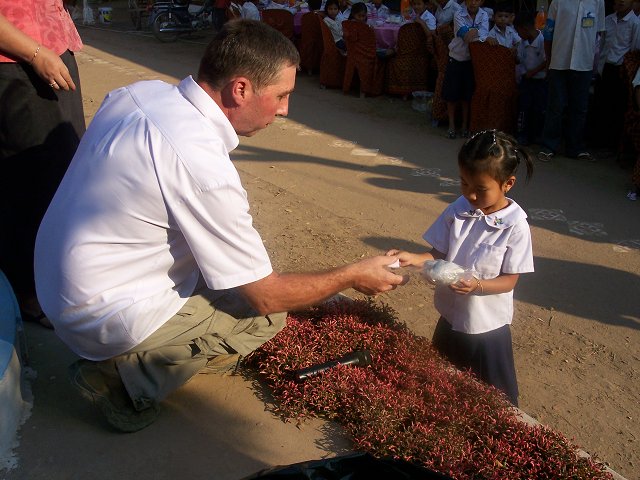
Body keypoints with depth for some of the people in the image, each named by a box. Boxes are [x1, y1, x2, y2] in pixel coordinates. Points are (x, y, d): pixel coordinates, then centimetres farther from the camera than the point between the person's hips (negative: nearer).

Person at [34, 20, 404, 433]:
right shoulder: (205, 169, -30)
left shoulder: (141, 91, -6)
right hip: (104, 318, -8)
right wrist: (353, 277, -4)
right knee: (267, 315, 0)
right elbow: (266, 296, -19)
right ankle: (125, 375, -3)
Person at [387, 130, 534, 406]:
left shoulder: (515, 226, -20)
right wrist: (413, 259, -23)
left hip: (487, 325, -4)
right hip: (450, 317, 4)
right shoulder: (457, 211, -9)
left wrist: (477, 285, -34)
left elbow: (509, 280, -16)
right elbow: (439, 254, -4)